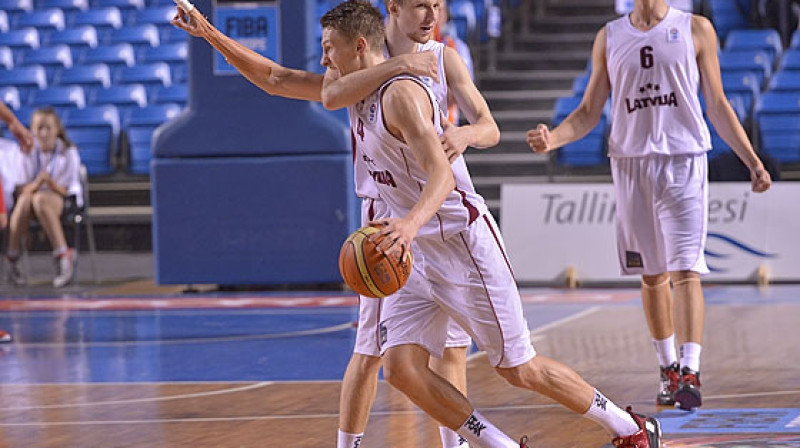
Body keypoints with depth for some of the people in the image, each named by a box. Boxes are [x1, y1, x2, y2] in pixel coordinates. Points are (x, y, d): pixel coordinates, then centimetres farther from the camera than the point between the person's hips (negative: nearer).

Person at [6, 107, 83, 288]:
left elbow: (66, 191, -7)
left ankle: (63, 256, -40)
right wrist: (37, 183, -23)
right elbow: (20, 191, -2)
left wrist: (51, 183, -27)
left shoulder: (68, 152, -4)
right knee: (24, 200, -35)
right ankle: (12, 258, -33)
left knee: (40, 199, -38)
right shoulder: (28, 152, 3)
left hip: (63, 200, -2)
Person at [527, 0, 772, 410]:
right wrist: (553, 138, -9)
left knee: (685, 270, -14)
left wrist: (752, 162, 2)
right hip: (631, 163, 3)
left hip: (684, 164, -3)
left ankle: (690, 371, -21)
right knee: (652, 275, 8)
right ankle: (668, 366, 21)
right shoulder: (609, 38, 10)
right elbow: (589, 112, 11)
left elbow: (718, 106, 8)